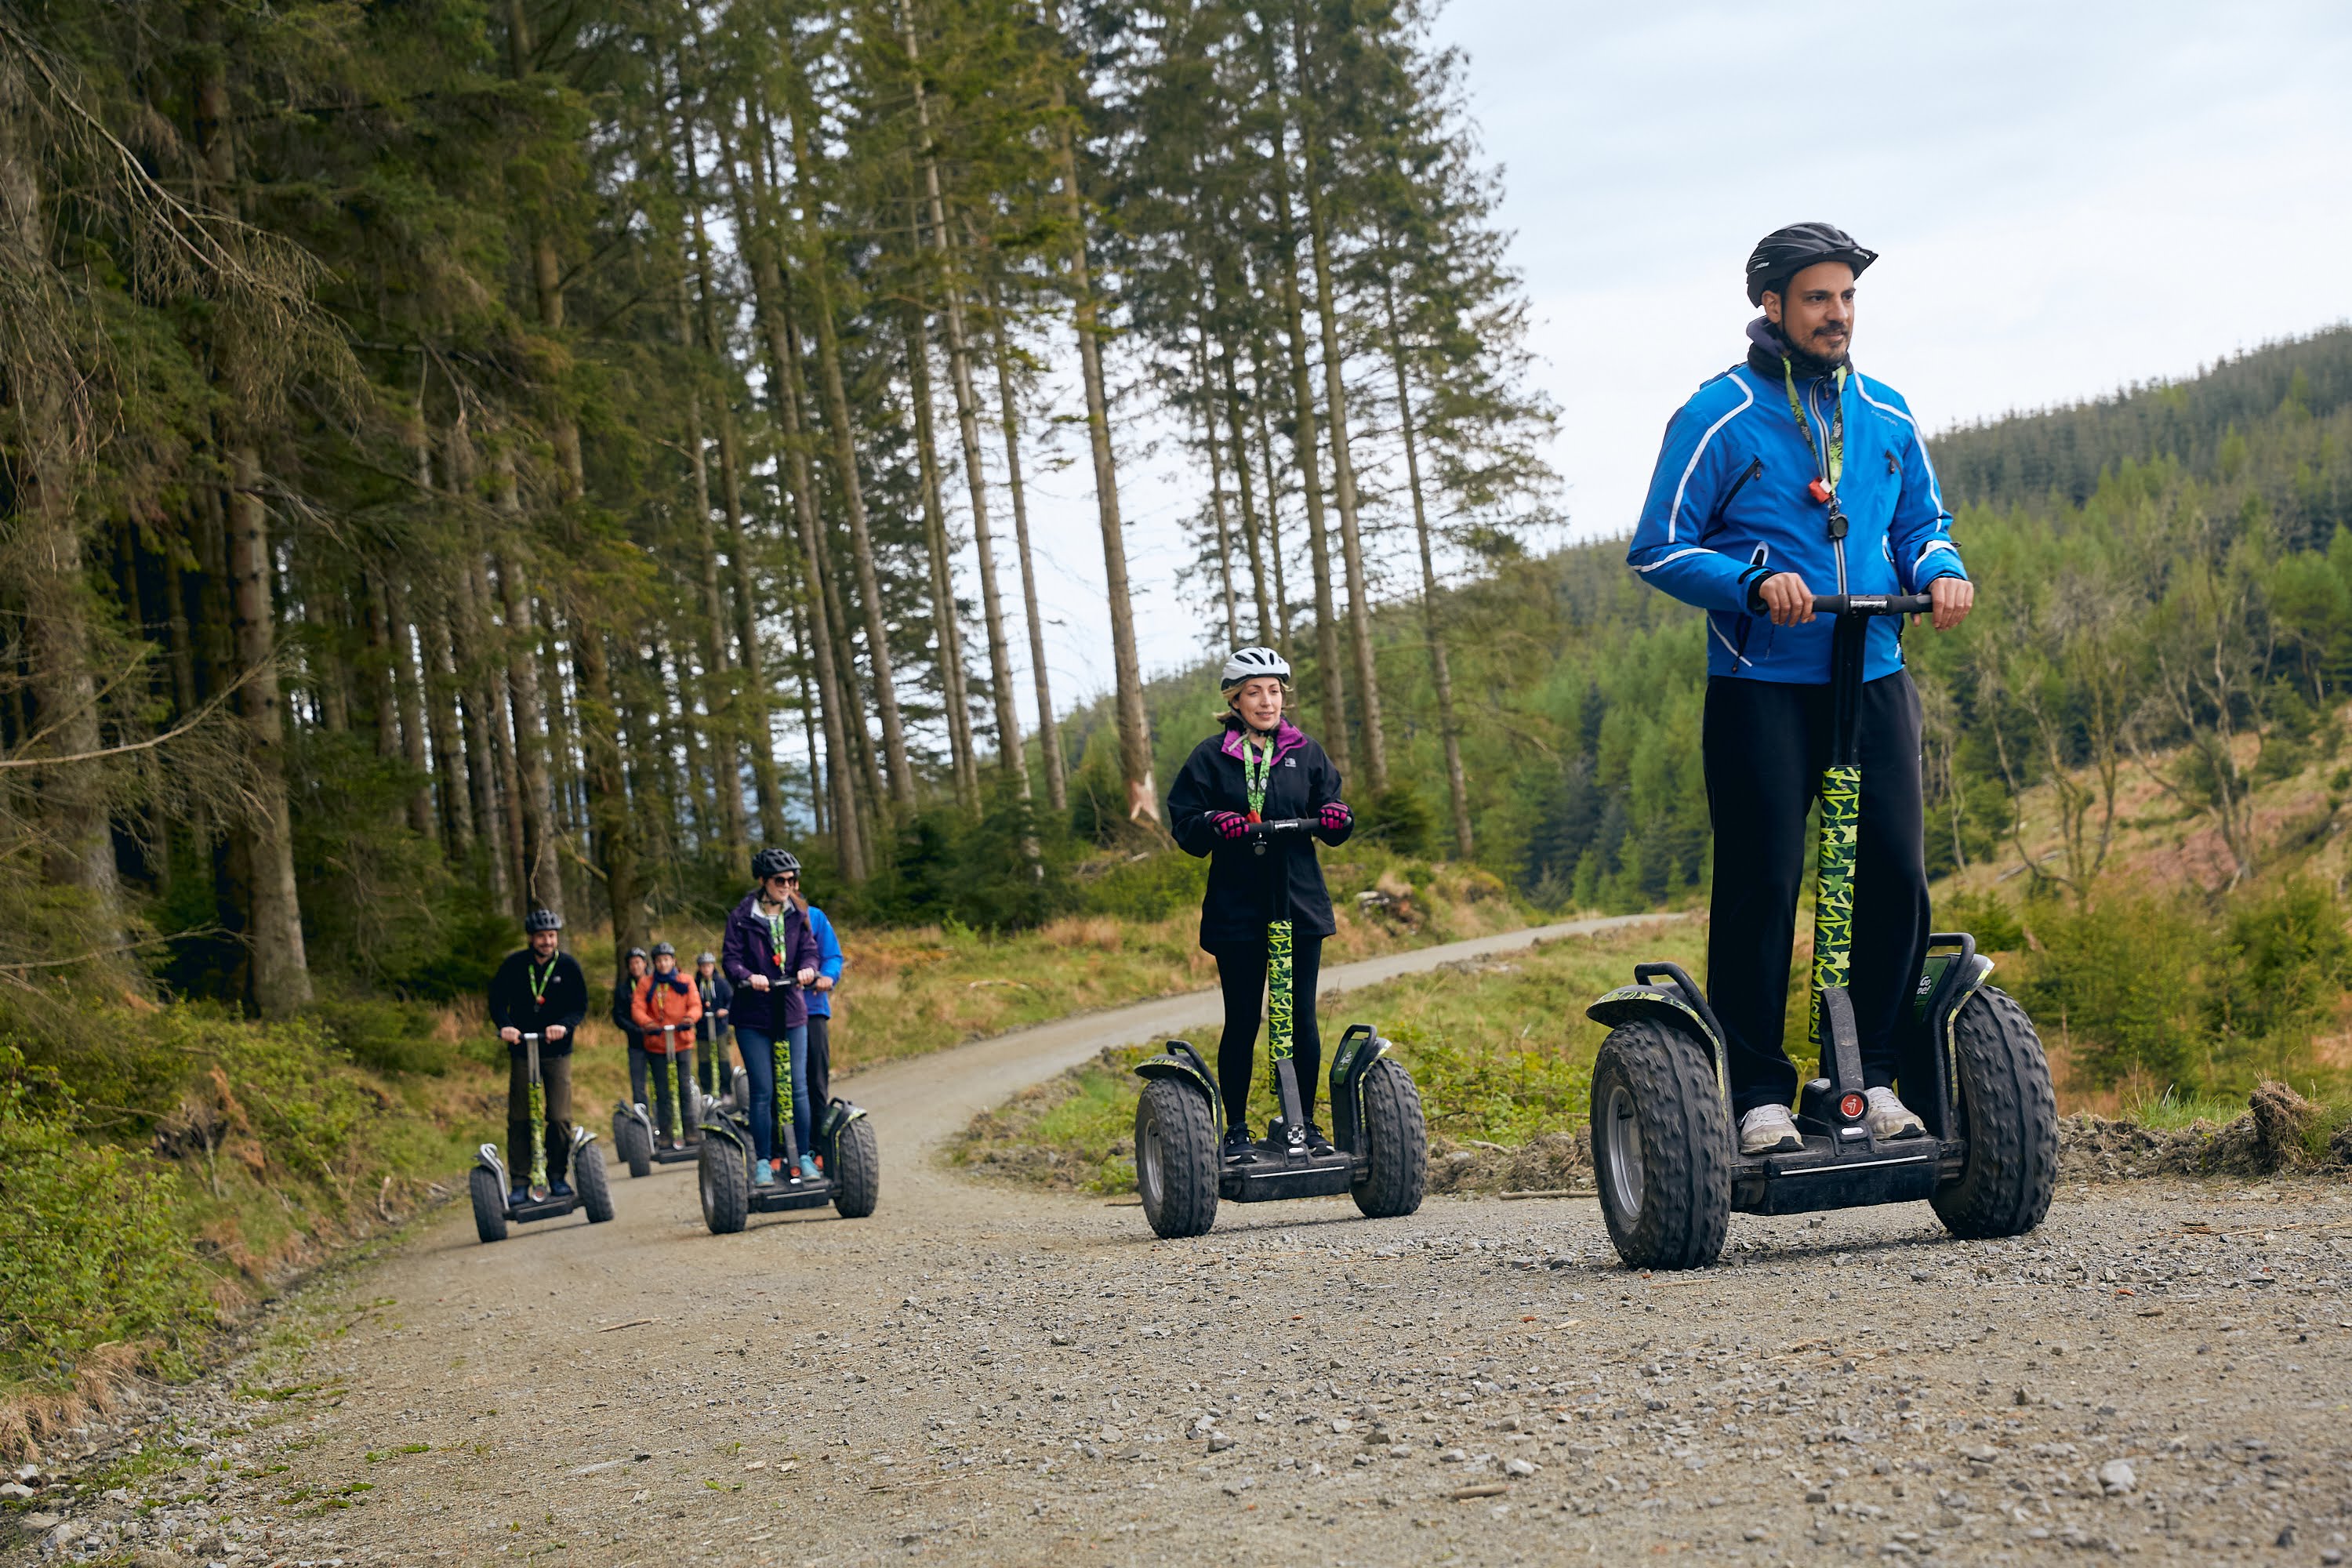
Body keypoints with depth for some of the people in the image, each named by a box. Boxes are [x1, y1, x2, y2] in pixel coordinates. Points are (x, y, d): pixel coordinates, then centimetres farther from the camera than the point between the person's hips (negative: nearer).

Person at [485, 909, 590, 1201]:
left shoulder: (568, 965, -3)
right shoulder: (514, 965, -3)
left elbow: (580, 1005, -2)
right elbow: (497, 999, -1)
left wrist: (565, 1026, -22)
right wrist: (505, 1025, -20)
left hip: (557, 1052, 0)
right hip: (522, 1049, 0)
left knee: (560, 1117, -5)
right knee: (519, 1119, 0)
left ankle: (557, 1176, 11)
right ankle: (520, 1182, 4)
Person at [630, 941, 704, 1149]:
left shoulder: (685, 982, 6)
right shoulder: (646, 984, 5)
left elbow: (695, 1005, -1)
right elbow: (637, 1007, -5)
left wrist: (690, 1017, -24)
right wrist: (646, 1022, -25)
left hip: (682, 1041, 0)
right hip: (656, 1044, 0)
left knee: (685, 1087, -2)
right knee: (662, 1091, 3)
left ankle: (690, 1130, 5)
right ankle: (664, 1133, 8)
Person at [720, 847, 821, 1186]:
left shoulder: (797, 915, 7)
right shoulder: (742, 917, -2)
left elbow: (809, 949, 5)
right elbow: (730, 958, -6)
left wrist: (807, 969, -18)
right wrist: (748, 977, -26)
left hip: (792, 1012, 3)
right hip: (754, 1015, -2)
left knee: (798, 1087, 1)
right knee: (762, 1091, -2)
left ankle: (804, 1158, 9)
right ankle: (763, 1162, 6)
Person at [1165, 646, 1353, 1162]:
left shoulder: (1306, 753, 10)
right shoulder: (1211, 757, 3)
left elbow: (1330, 823, 11)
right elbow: (1183, 824, 0)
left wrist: (1337, 818, -12)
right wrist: (1215, 824, -21)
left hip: (1300, 905, 2)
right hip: (1237, 910, -2)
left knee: (1301, 1017, 2)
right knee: (1242, 1021, 1)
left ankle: (1302, 1122, 14)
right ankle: (1236, 1129, 10)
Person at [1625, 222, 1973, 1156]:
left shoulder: (1885, 416, 12)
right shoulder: (1718, 419, -3)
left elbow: (1922, 525, 21)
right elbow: (1658, 550, -3)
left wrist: (1941, 571, -2)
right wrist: (1756, 581, -18)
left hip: (1873, 677, 4)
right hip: (1761, 684, -4)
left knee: (1897, 877, -2)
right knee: (1761, 887, -5)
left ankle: (1875, 1073, 12)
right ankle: (1758, 1094, 3)